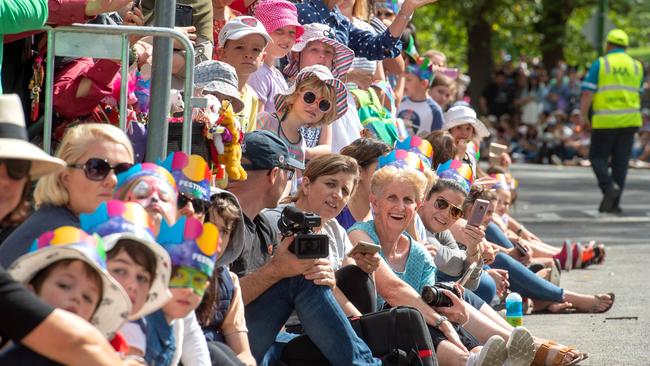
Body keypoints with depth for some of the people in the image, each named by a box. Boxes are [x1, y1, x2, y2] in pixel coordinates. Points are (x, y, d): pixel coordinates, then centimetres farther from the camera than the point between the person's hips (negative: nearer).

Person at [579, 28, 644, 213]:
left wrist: (583, 116, -3)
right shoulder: (637, 66, 9)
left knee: (598, 156, 9)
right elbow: (638, 93, 14)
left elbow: (588, 93, -8)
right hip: (630, 120, 3)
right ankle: (613, 203, 7)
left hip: (605, 120, -3)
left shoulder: (600, 64, -3)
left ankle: (609, 185, -17)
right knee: (621, 161, 8)